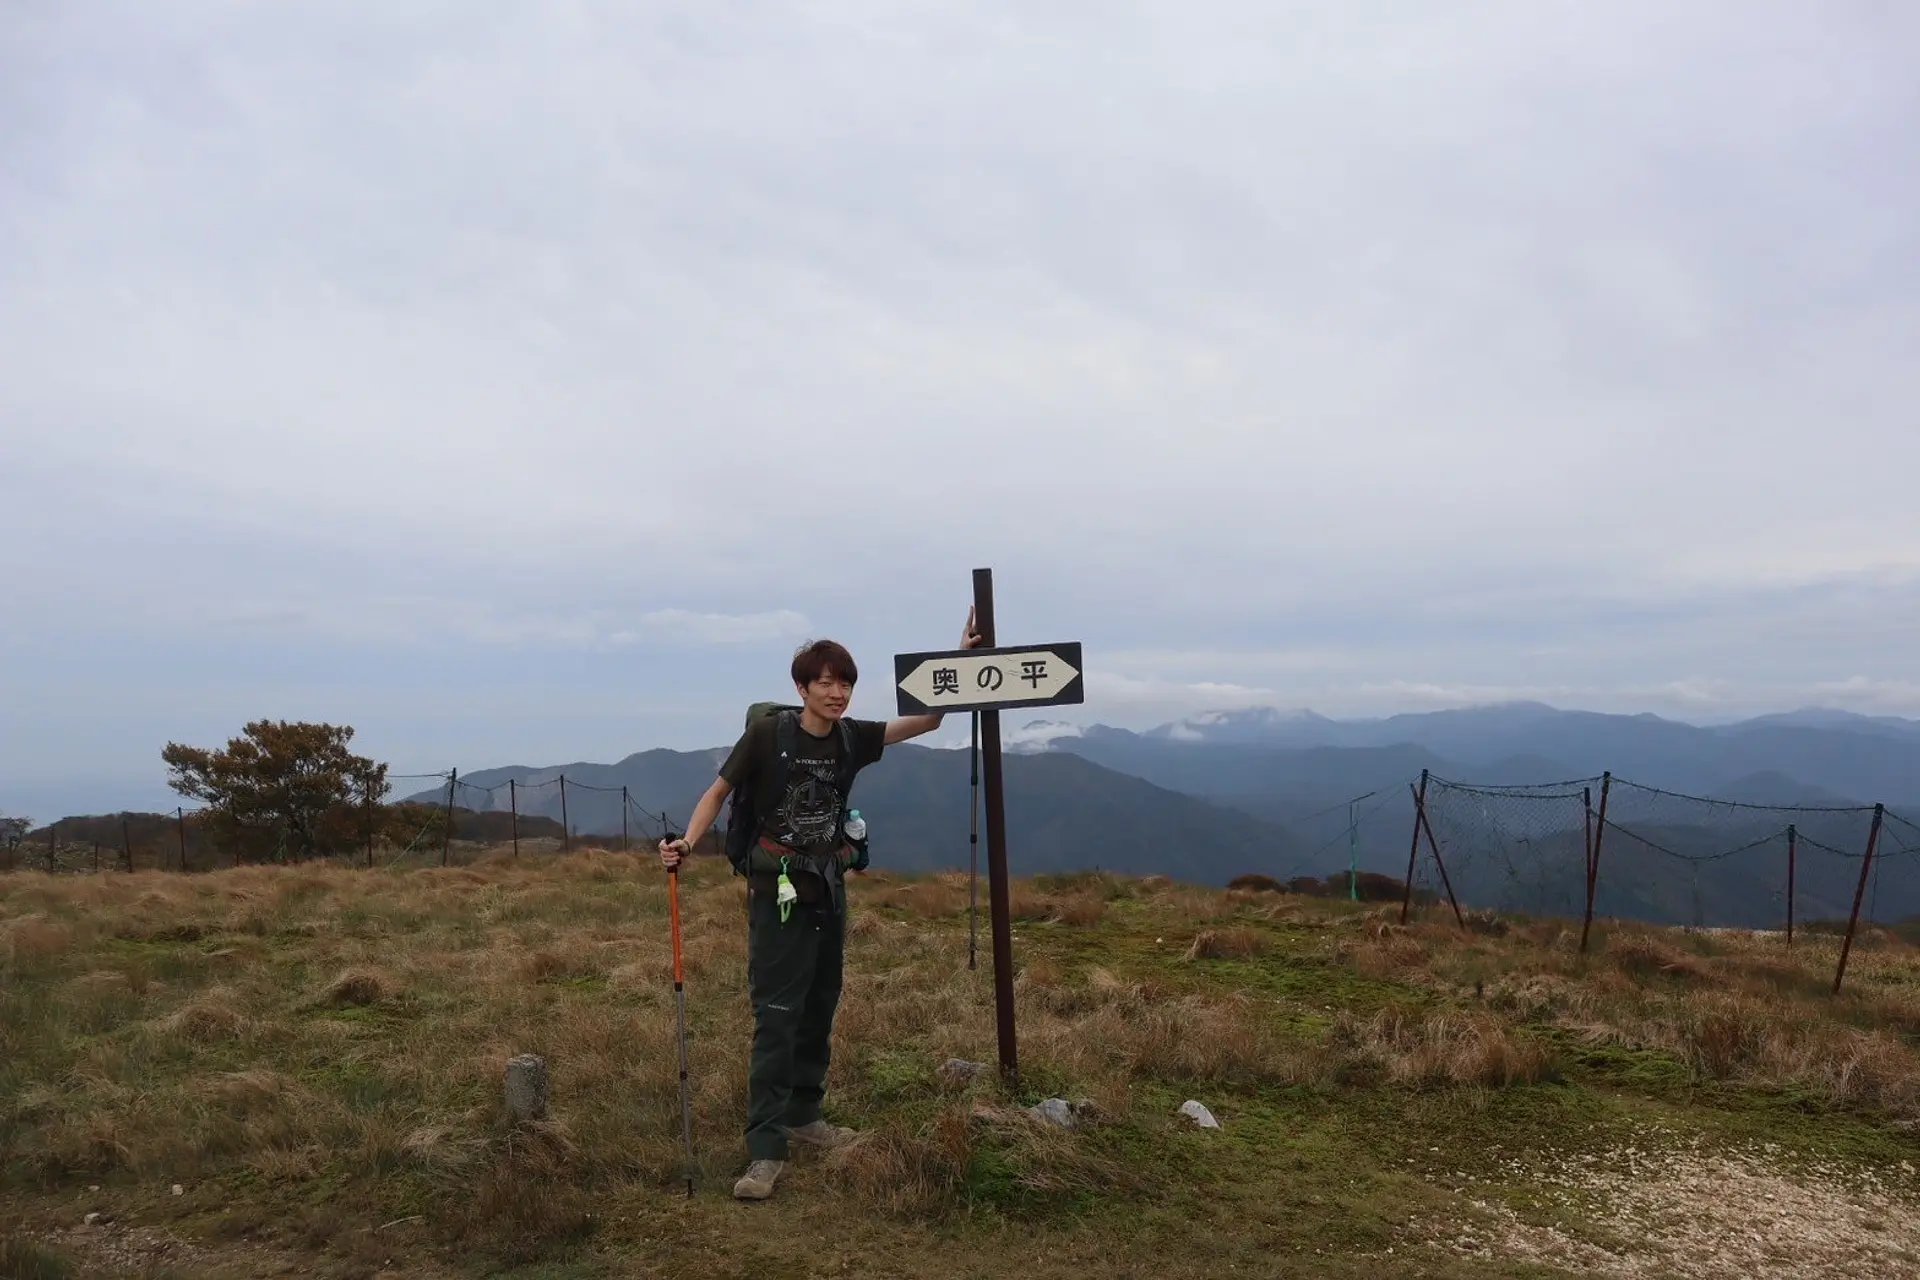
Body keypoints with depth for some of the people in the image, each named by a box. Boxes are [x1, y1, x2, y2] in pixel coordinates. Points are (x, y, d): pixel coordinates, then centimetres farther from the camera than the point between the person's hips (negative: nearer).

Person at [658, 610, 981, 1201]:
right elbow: (718, 792, -5)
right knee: (777, 1017, -8)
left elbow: (926, 720, 2)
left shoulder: (852, 738, 0)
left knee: (820, 1010, 15)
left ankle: (803, 1113, 32)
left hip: (829, 891, 6)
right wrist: (688, 841, -22)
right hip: (778, 892, -6)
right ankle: (766, 1149, -4)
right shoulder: (768, 733, -13)